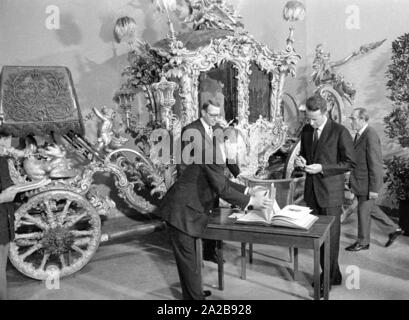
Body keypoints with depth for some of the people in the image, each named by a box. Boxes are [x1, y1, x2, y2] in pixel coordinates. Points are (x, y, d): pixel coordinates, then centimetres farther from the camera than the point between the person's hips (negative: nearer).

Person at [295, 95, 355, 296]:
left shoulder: (339, 132, -11)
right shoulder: (306, 130, 8)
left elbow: (350, 162, -10)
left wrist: (322, 168, -18)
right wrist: (302, 161, -2)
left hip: (330, 191, -6)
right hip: (311, 190, 6)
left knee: (330, 236, 2)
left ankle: (330, 277, 17)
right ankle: (332, 274, 27)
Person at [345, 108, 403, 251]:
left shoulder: (370, 136, -23)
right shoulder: (360, 134, 7)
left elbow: (376, 165, -23)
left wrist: (374, 189, -20)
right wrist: (353, 181, 19)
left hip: (368, 183, -9)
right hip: (360, 180, 9)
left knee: (363, 211, 6)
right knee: (370, 208, 21)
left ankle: (363, 242, 24)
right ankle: (393, 229, 35)